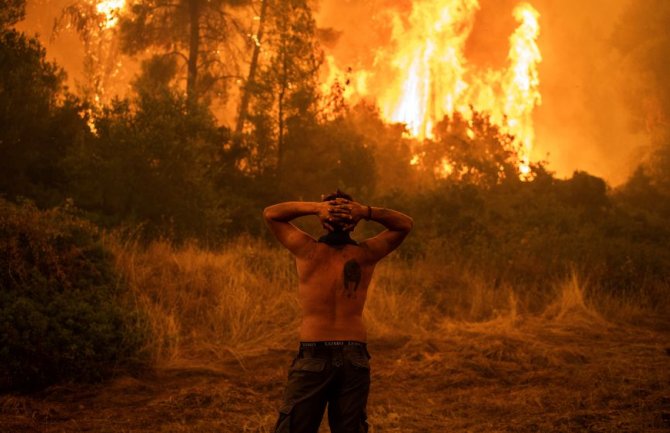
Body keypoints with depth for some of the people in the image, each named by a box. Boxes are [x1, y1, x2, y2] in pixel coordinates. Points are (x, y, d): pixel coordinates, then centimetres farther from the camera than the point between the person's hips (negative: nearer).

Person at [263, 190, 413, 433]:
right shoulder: (366, 255, -3)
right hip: (355, 358, 2)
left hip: (313, 356, -2)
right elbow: (405, 224, 12)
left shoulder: (308, 251, -7)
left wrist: (315, 207, -8)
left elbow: (270, 213, 6)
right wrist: (367, 212, -6)